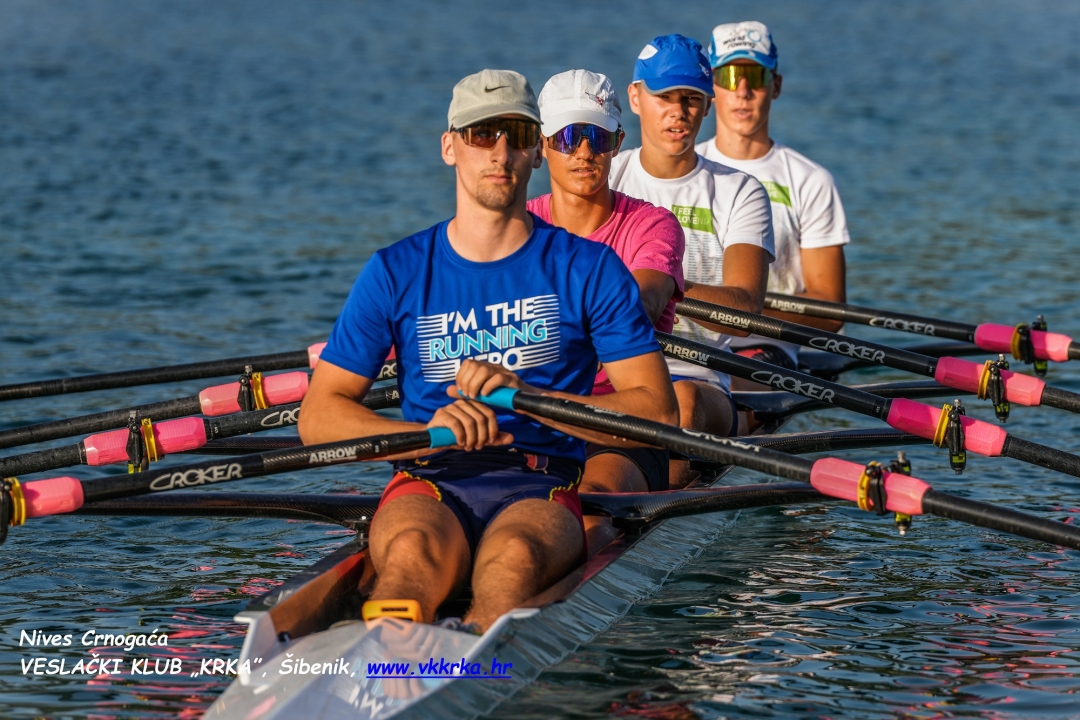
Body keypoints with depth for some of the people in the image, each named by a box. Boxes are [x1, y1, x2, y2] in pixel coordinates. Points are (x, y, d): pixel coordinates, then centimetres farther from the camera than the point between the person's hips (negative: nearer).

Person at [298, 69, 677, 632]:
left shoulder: (588, 269, 10)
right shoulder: (397, 271, 12)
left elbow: (658, 412, 2)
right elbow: (317, 416, 7)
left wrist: (527, 395, -11)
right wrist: (427, 432, -12)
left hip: (541, 489, 0)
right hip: (428, 486, 1)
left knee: (515, 555, -37)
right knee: (414, 552, -36)